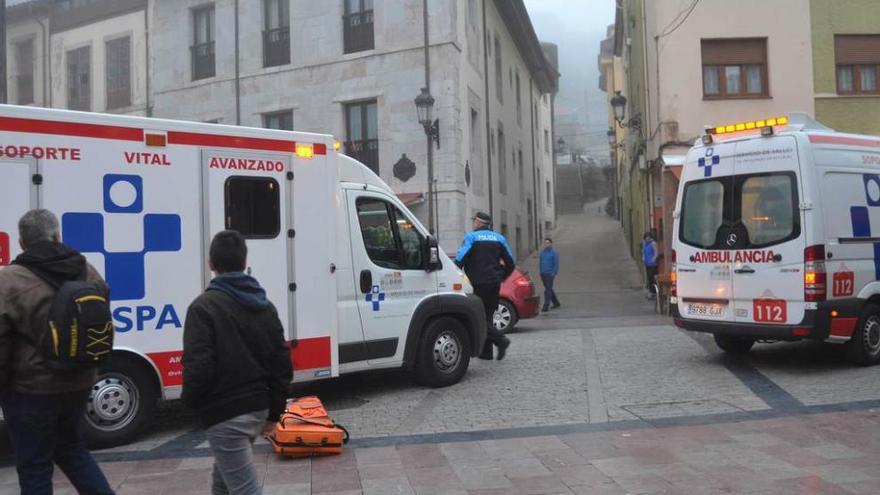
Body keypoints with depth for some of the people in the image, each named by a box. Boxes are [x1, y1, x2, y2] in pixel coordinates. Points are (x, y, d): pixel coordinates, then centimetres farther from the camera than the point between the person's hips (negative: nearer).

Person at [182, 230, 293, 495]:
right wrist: (274, 412, 15)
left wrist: (190, 401, 2)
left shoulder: (204, 306, -12)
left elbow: (198, 366, -19)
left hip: (225, 415, -8)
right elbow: (282, 363, 8)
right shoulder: (265, 306, 9)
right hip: (257, 409, 8)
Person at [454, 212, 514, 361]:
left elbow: (459, 260, -13)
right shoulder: (499, 238, 13)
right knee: (487, 316, 12)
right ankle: (485, 351, 12)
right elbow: (511, 263, 13)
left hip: (479, 283, -6)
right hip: (495, 283, 6)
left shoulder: (472, 237, -3)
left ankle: (500, 340, -19)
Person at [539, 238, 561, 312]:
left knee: (548, 290, -9)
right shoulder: (542, 252, 10)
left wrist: (553, 273, -14)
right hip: (543, 274, 6)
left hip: (550, 274, -6)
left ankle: (546, 306, -9)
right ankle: (556, 303, 30)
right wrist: (541, 273, 14)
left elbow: (556, 264, -9)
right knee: (549, 289, 15)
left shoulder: (554, 253, -7)